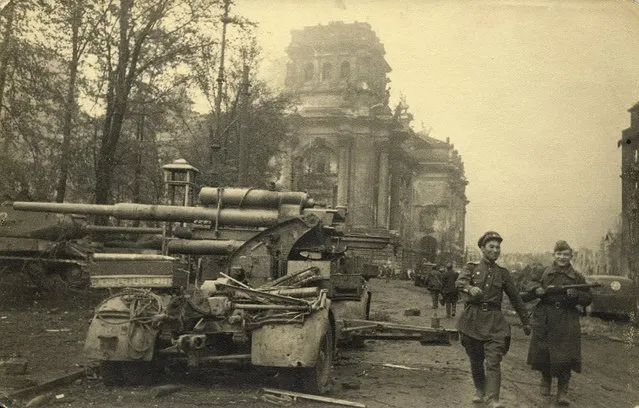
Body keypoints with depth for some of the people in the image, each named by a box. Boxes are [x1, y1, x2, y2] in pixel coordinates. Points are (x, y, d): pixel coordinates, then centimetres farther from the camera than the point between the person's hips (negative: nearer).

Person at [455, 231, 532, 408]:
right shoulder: (472, 267, 5)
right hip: (472, 319, 0)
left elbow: (515, 298, 17)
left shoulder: (503, 273, 10)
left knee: (493, 361, -13)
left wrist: (525, 322, 18)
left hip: (494, 321, 0)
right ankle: (479, 390, 31)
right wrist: (470, 288, -40)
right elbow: (459, 282, -17)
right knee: (475, 360, 11)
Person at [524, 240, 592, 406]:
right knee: (541, 352, 7)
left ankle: (562, 392, 8)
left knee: (565, 355, -5)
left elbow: (588, 299, 5)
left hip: (567, 322, -1)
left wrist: (576, 295, -15)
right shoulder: (543, 273, 6)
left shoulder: (577, 277, 4)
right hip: (544, 318, 1)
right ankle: (546, 380, 35)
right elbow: (530, 283, 13)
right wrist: (537, 289, -8)